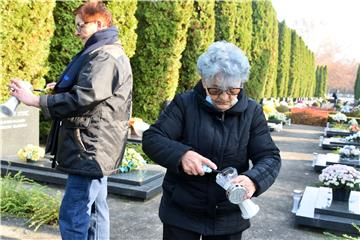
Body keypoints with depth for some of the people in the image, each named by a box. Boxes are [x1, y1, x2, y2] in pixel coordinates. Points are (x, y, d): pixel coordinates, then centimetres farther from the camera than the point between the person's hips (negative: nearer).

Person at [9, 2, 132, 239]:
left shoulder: (105, 57, -16)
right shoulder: (106, 53, 19)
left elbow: (83, 98, -26)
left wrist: (35, 99, -19)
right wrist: (62, 88, 14)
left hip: (90, 149, -11)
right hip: (95, 147, 11)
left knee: (72, 218, -7)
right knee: (94, 211, 17)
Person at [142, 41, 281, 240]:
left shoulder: (252, 112, -3)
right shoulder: (184, 104, -9)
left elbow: (269, 157, -5)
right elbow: (151, 139, -12)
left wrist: (253, 179, -27)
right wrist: (181, 154, -32)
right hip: (181, 213, -2)